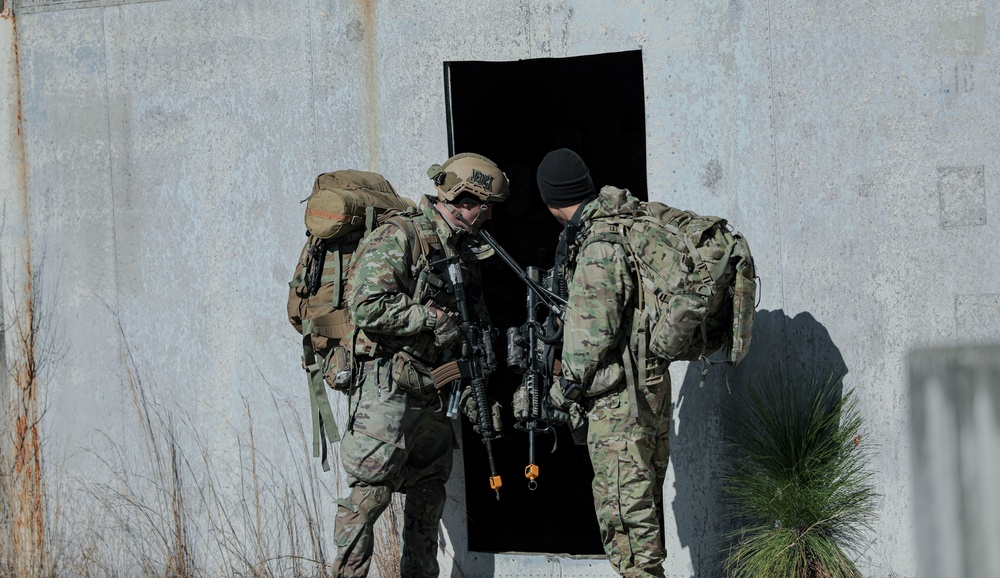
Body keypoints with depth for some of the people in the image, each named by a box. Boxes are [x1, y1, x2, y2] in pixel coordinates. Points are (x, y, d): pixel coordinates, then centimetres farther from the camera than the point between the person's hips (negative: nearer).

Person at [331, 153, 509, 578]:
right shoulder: (397, 238, -11)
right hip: (388, 393, -8)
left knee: (427, 499, 12)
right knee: (368, 494, -9)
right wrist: (434, 318, -15)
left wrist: (471, 392, 11)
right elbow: (367, 307, -22)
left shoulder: (464, 253, 16)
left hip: (434, 396, 8)